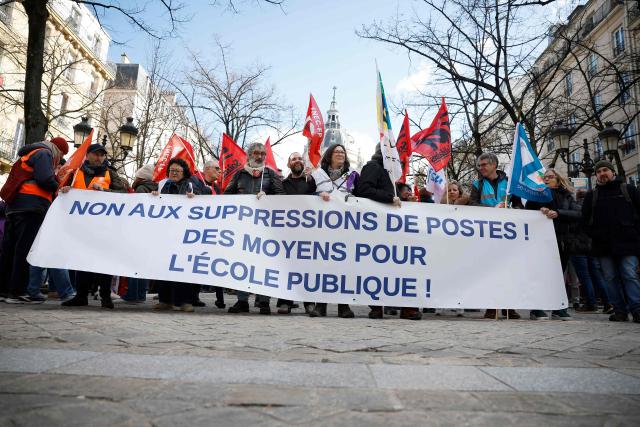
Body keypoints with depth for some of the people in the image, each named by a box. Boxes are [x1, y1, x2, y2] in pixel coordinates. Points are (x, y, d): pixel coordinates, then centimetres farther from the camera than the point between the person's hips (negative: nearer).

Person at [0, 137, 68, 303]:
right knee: (24, 249, -10)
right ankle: (17, 292, -11)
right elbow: (45, 179, -15)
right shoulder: (44, 153, 1)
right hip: (31, 205, -9)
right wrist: (57, 187, 4)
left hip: (14, 205, 9)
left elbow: (25, 180, 25)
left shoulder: (29, 155, 30)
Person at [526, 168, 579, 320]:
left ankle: (558, 309, 17)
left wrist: (557, 213, -18)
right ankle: (536, 309, -1)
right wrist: (539, 210, -14)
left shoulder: (567, 196, 13)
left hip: (563, 241, 3)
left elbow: (577, 214, -2)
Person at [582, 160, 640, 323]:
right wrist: (594, 234, 4)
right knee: (610, 278, 3)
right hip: (603, 245, 2)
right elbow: (585, 218, 15)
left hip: (627, 242, -2)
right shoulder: (591, 195, 16)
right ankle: (620, 310, 8)